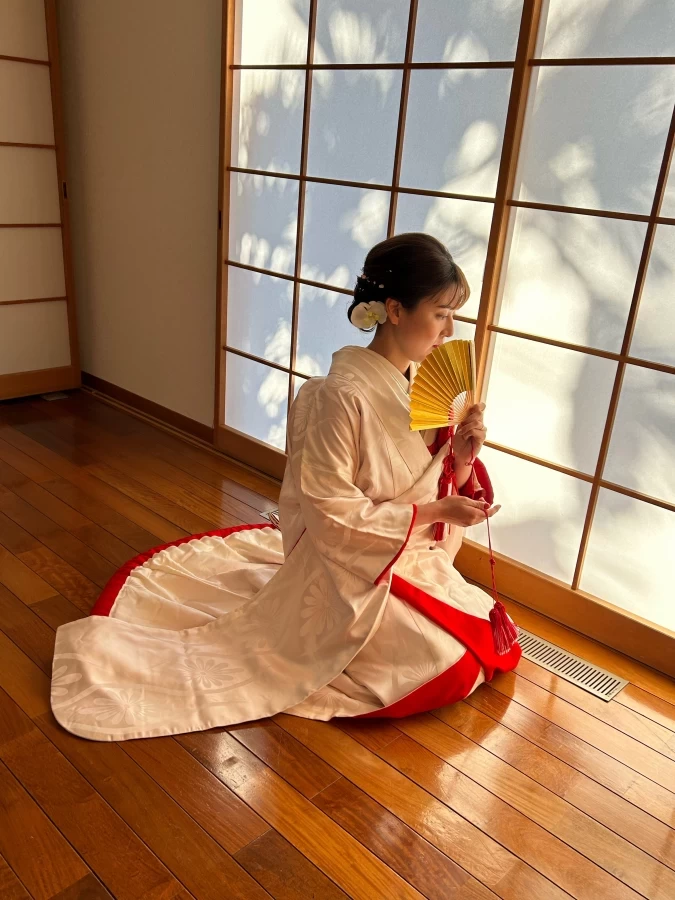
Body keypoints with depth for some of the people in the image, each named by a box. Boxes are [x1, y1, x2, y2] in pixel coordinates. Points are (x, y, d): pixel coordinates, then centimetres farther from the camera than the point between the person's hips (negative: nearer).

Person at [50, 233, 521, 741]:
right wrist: (433, 511, -23)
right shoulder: (342, 397, -27)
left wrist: (461, 455, -16)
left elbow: (428, 482, 5)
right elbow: (332, 511, -22)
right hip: (351, 566, -8)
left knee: (493, 638, 14)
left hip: (413, 555, 8)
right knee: (455, 670, -12)